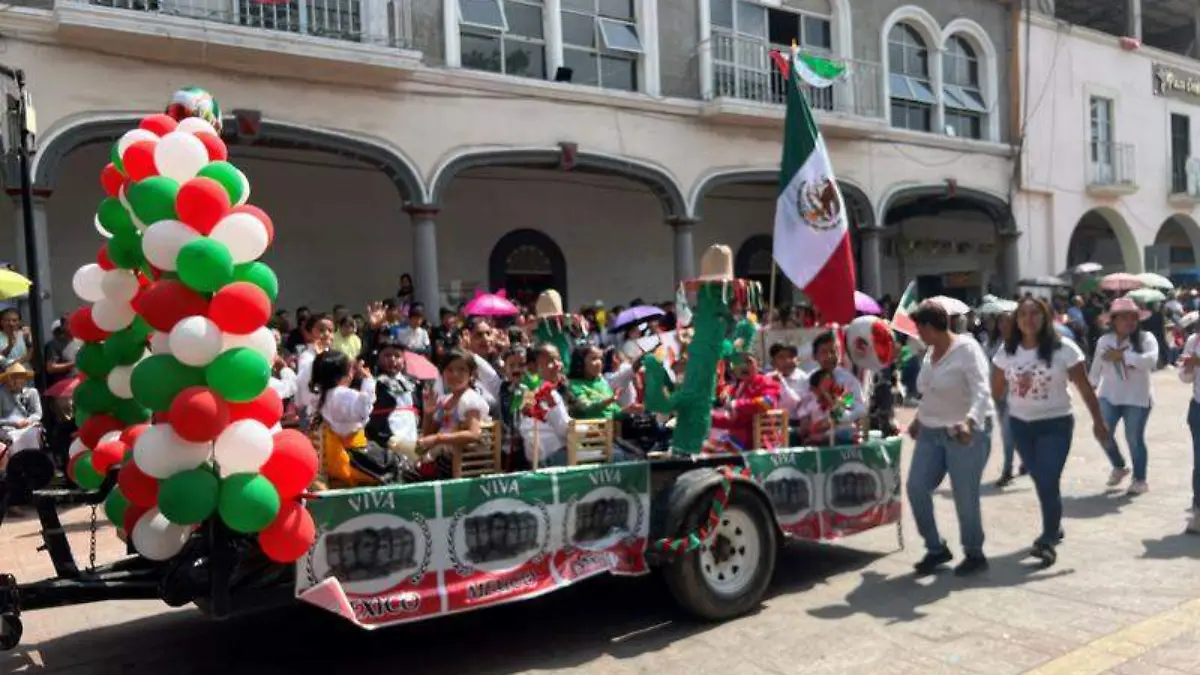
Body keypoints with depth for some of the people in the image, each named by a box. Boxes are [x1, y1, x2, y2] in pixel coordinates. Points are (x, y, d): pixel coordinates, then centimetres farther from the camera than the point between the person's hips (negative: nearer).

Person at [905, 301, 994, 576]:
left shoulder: (966, 349, -14)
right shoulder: (931, 352, 10)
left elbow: (982, 391, -26)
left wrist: (969, 421, -40)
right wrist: (919, 419, 19)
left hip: (966, 433, -7)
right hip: (931, 433, 8)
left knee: (965, 497, 0)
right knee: (916, 488, -2)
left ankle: (974, 554, 20)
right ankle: (936, 548, 14)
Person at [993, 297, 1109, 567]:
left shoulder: (1063, 348, -13)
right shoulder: (1007, 351, -3)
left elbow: (1085, 387, -6)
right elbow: (997, 390, 7)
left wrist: (1098, 421, -2)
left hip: (1055, 424, -4)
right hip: (1020, 425, 4)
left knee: (1049, 483, -9)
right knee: (1040, 481, 15)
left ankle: (1048, 541, 3)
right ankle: (1054, 528, 35)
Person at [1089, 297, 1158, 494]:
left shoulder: (1146, 338, -9)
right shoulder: (1104, 340, 3)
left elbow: (1150, 360, -27)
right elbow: (1096, 366, 17)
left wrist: (1121, 355, -25)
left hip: (1137, 398, -3)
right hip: (1109, 396, 3)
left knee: (1135, 438, 2)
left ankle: (1140, 479, 18)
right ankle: (1119, 467, 23)